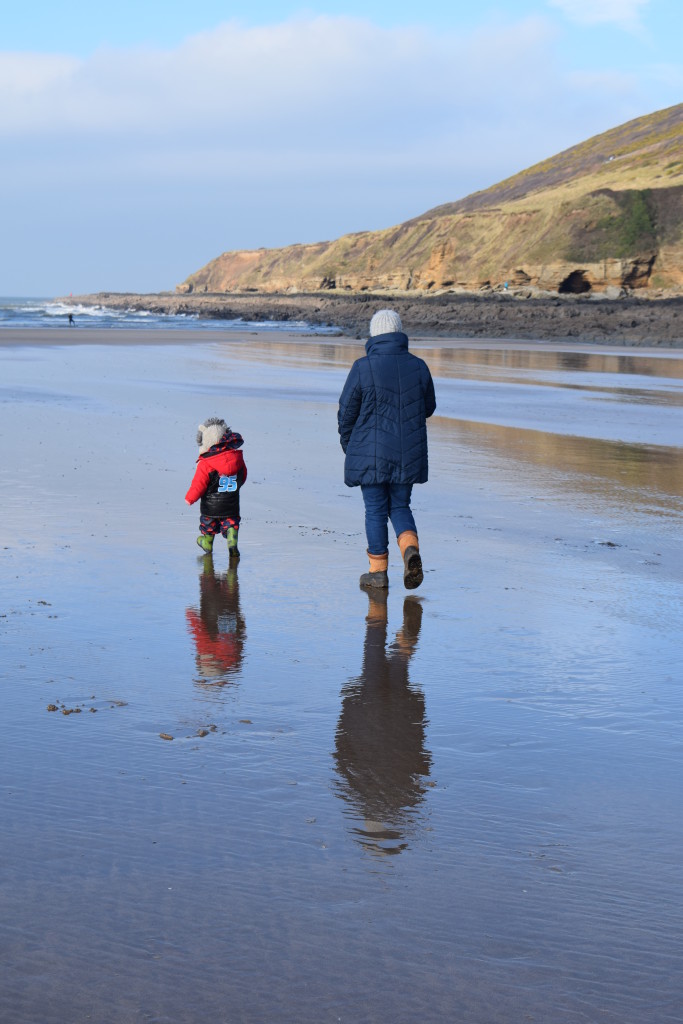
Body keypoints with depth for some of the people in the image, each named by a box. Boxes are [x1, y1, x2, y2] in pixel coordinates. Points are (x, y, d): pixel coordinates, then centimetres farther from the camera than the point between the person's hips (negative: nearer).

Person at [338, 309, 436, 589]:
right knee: (400, 507, 15)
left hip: (371, 453, -3)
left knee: (375, 510, 7)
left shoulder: (362, 368, -10)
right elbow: (428, 408, 11)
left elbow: (346, 413, -4)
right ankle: (410, 549, -11)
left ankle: (378, 571, 12)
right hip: (409, 455, 3)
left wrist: (349, 447, 12)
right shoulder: (418, 366, 0)